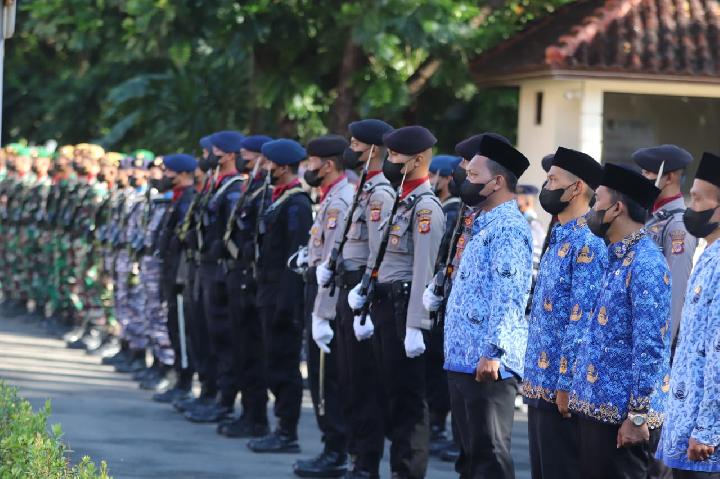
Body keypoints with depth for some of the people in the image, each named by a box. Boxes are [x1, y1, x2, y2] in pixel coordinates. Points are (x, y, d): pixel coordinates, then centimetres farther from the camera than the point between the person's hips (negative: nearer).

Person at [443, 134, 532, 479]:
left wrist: (494, 351, -28)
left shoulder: (509, 228, -13)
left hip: (488, 363, -10)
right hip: (463, 359, 10)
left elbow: (508, 296, -22)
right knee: (470, 451, 14)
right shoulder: (484, 226, 19)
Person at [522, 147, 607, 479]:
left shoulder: (587, 243, -15)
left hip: (561, 387, -10)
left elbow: (582, 320, -20)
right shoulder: (560, 238, 15)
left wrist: (566, 384, -22)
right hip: (540, 383, 10)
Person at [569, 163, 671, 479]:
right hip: (595, 404, 9)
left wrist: (638, 415, -21)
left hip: (619, 412, -9)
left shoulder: (645, 265, -16)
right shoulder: (617, 259, 13)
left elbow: (650, 347, -20)